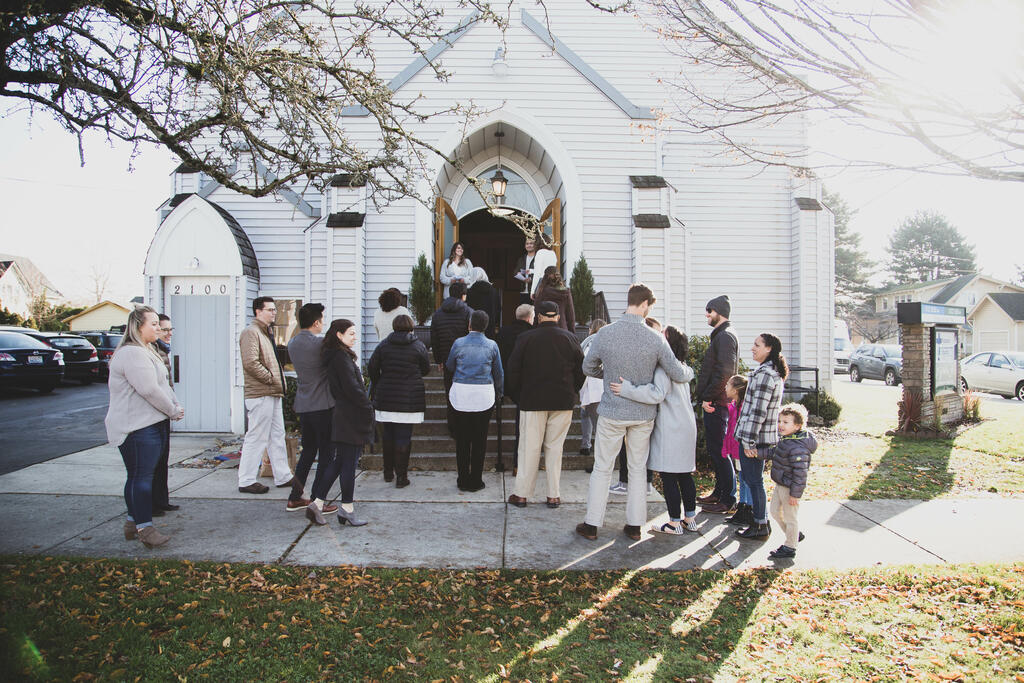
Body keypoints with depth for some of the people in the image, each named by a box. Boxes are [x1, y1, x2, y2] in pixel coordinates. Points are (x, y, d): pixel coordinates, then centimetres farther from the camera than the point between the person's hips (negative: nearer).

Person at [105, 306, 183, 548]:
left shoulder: (145, 351, 19)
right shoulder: (132, 353, -17)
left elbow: (163, 384, 21)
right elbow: (150, 390, -22)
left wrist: (175, 405, 6)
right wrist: (173, 411, -11)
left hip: (149, 424, 11)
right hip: (136, 426, -11)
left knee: (137, 475, 16)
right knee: (142, 476, -8)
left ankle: (133, 522, 25)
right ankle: (144, 528, -3)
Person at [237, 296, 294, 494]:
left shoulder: (266, 333, 21)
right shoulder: (251, 332, -11)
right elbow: (250, 363, -22)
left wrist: (279, 384, 13)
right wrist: (271, 379, -14)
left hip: (273, 394, 10)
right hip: (260, 395, -10)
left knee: (277, 436, 13)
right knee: (257, 438, -4)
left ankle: (283, 476, 20)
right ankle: (246, 481, 6)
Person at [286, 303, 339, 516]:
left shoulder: (292, 344, 7)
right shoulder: (321, 343, -16)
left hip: (302, 406, 7)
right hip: (323, 406, -7)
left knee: (308, 451, 18)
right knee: (326, 454, 2)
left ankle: (295, 498, 23)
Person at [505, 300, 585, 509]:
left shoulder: (525, 338, -4)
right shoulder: (570, 338, 0)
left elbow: (512, 372, -2)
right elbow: (581, 372, 4)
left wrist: (518, 397, 10)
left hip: (532, 401, -1)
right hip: (563, 402, 2)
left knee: (529, 447, 5)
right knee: (555, 447, 9)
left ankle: (521, 494, 11)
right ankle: (553, 495, 13)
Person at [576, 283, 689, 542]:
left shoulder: (605, 333, -12)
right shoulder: (655, 339, -12)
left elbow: (588, 368, 0)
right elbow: (678, 375, -6)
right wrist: (688, 370, 17)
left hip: (612, 412, -1)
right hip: (643, 414, 1)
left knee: (602, 468, 10)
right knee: (638, 469, 15)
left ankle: (592, 524, 16)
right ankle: (634, 525, 23)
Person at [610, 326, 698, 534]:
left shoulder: (665, 366, -14)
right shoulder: (682, 367, 14)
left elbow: (658, 393, -25)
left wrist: (627, 389, -26)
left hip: (670, 429, -9)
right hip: (687, 426, 9)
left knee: (669, 477, -1)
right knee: (684, 474, 15)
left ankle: (675, 522, 5)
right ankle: (690, 519, 23)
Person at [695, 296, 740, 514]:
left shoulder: (725, 336, -14)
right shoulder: (720, 335, 18)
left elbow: (724, 373, -23)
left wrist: (708, 397, -20)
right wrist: (704, 396, 17)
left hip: (717, 404, -10)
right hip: (713, 402, 10)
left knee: (718, 451, -4)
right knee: (714, 449, 16)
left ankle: (727, 499, 3)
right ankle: (719, 492, 26)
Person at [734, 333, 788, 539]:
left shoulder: (765, 374, -20)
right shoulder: (774, 373, 13)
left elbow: (758, 411, -23)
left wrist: (749, 441, -20)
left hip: (756, 437, -10)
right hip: (765, 437, 10)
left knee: (754, 480, 2)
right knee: (751, 478, 19)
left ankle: (760, 526, 12)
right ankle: (760, 517, 30)